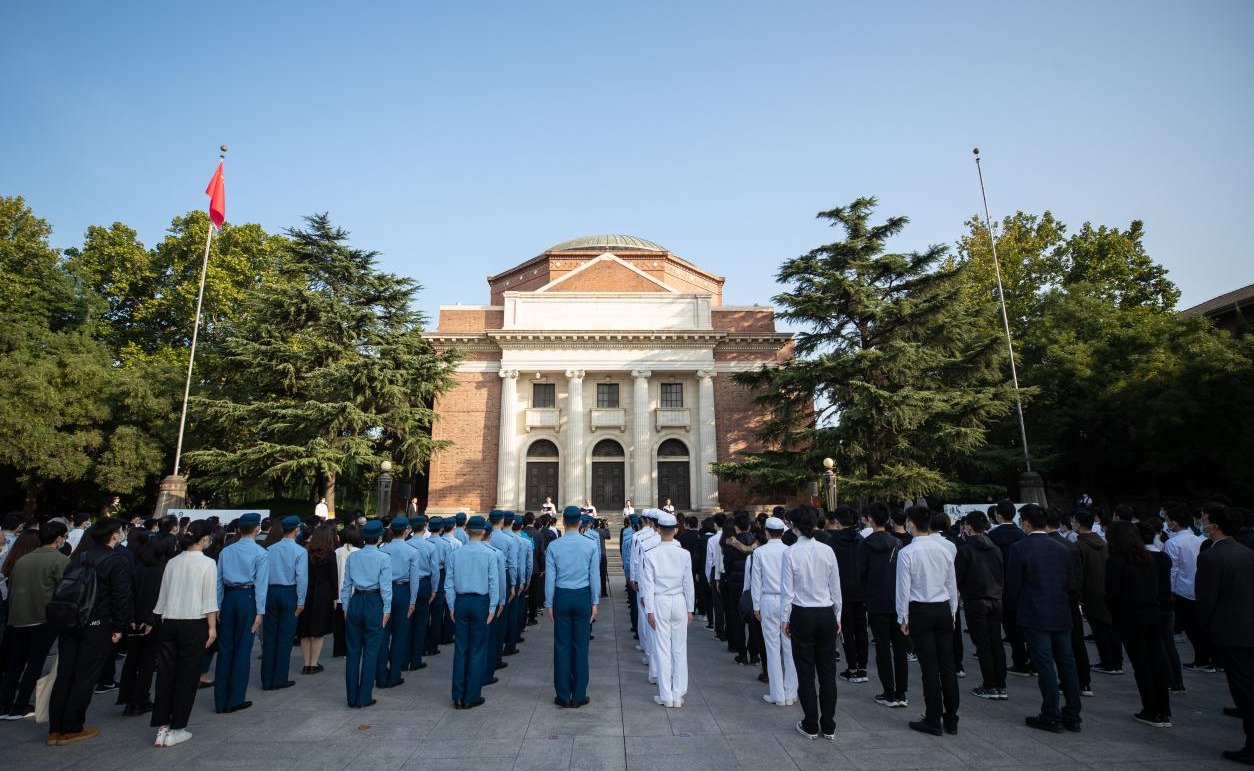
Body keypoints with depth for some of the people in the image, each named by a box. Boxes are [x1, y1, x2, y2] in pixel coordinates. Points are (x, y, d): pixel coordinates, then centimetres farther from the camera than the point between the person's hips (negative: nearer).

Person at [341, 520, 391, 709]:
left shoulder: (352, 557, 3)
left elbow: (346, 584, 7)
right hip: (374, 603, -4)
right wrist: (387, 610, -1)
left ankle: (352, 698, 19)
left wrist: (346, 607, 15)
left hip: (355, 602, 4)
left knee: (353, 650, 11)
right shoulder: (383, 558, -9)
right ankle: (364, 698, 9)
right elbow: (385, 586, -9)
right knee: (370, 651, 4)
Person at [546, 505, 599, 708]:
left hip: (562, 597, 0)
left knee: (562, 646, 7)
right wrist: (595, 603, 6)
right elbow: (594, 576, -2)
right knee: (581, 646, 7)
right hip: (583, 597, 0)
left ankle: (563, 696, 15)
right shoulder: (590, 545, -4)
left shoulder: (553, 546, -5)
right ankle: (579, 696, 14)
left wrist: (549, 604, 6)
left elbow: (550, 578, -2)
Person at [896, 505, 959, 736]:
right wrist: (952, 612, 20)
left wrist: (903, 618, 3)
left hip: (920, 611, -4)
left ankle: (933, 721, 11)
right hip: (944, 609, 4)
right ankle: (951, 719, 19)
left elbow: (904, 589, -9)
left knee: (929, 667, 2)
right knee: (947, 665, 10)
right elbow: (952, 584, 8)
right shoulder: (946, 548, -1)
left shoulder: (907, 553, -14)